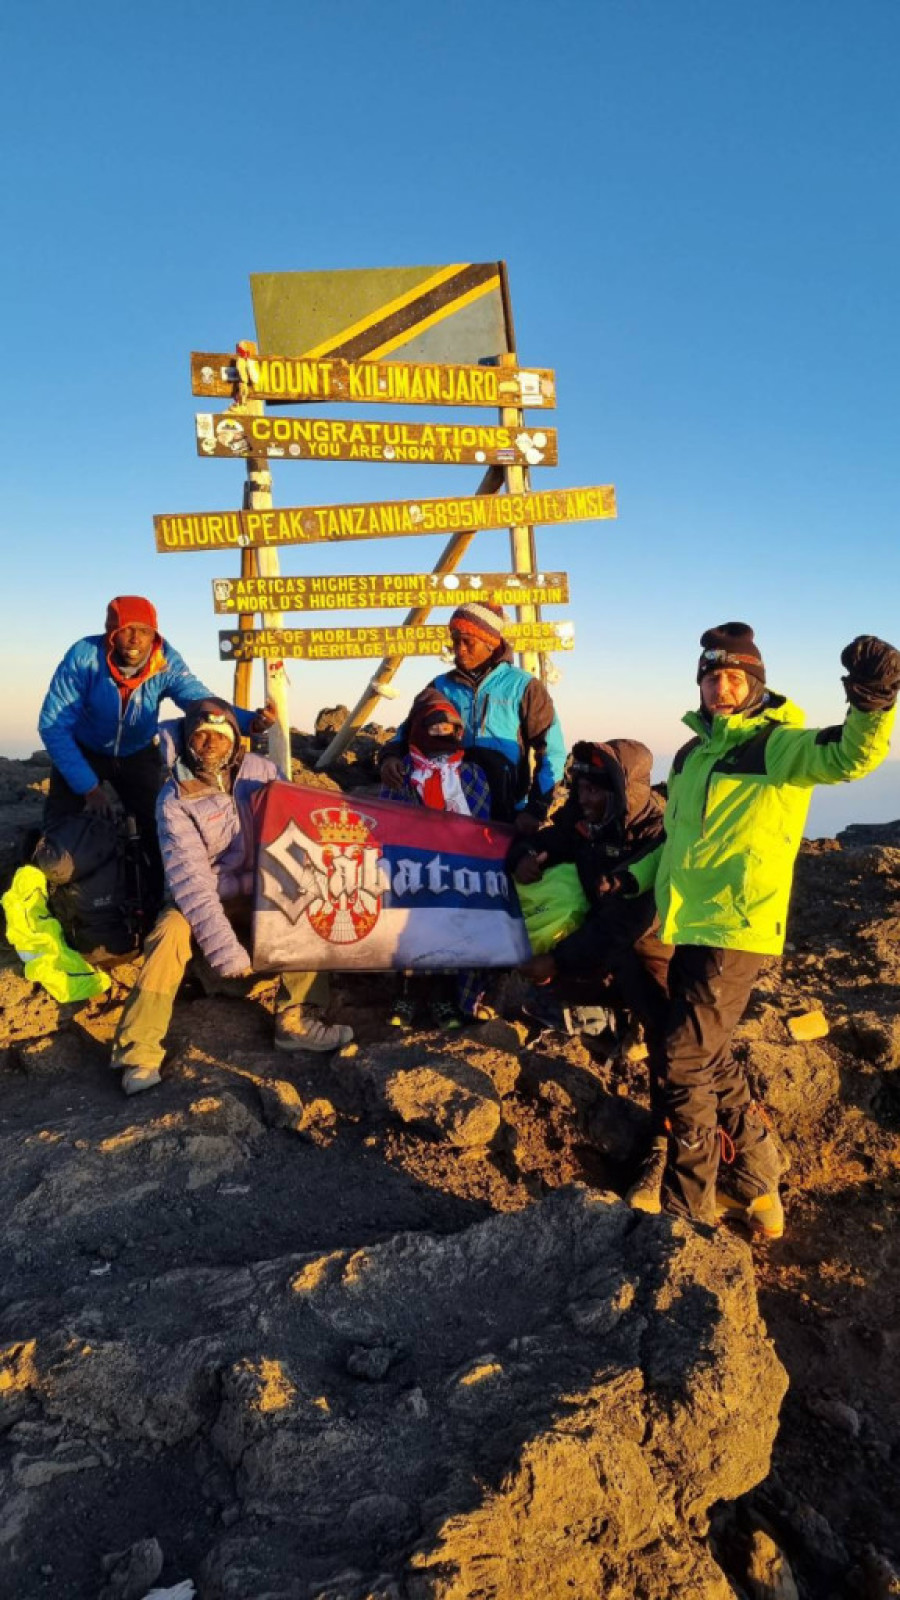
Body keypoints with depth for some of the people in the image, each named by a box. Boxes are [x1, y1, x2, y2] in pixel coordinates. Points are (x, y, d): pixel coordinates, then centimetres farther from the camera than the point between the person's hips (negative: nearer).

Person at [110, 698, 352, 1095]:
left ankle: (297, 1021, -15)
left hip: (260, 893, 3)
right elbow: (191, 880, -24)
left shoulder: (260, 771, -7)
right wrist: (227, 950, -30)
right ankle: (139, 1051, -26)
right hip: (203, 899, -3)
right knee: (173, 930, -31)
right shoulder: (175, 800, -16)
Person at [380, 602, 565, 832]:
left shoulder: (523, 687, -3)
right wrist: (391, 755, -14)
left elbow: (551, 751, -4)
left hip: (507, 821, -3)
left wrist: (535, 810, -11)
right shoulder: (442, 687, 7)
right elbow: (410, 729, 9)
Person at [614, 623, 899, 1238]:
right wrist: (636, 876, 13)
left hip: (737, 931, -8)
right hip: (688, 928, 8)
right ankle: (757, 1186, 34)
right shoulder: (691, 755, 15)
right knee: (710, 1058, 16)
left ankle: (689, 1198, 13)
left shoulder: (780, 744, -8)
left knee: (685, 1059, -5)